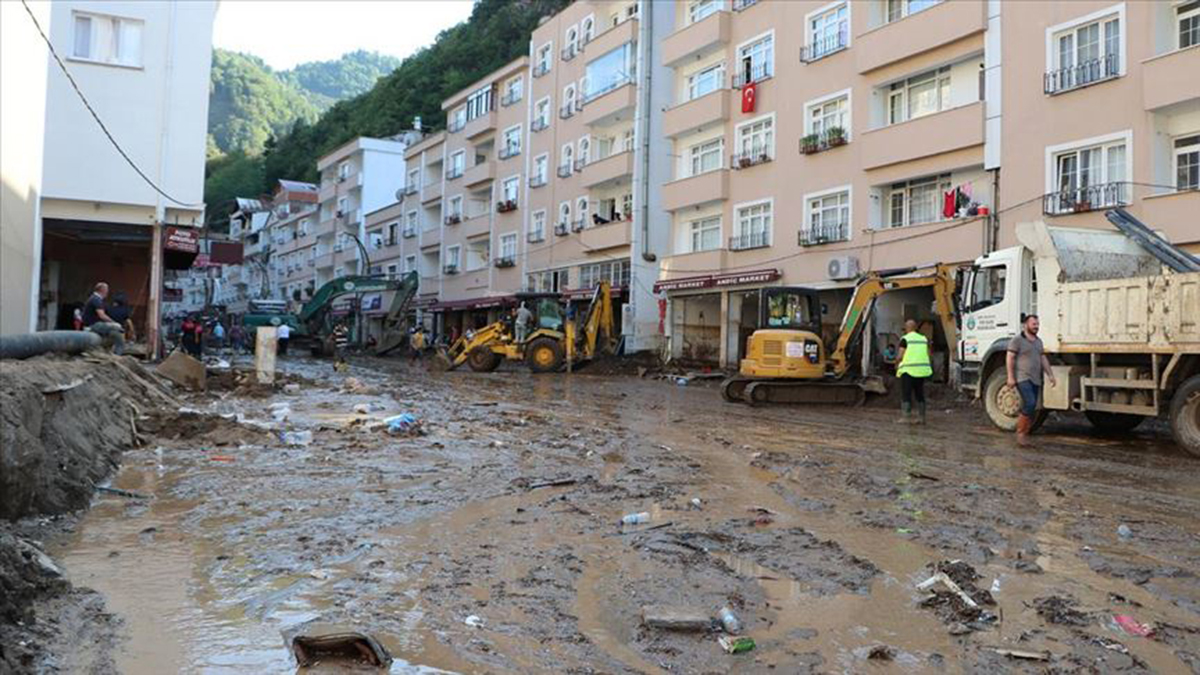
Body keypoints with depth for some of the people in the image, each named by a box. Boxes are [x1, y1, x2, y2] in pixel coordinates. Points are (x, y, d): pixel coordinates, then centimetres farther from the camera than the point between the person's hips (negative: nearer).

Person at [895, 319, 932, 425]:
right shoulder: (923, 339, 12)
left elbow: (901, 356, -10)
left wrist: (896, 364, 8)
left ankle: (905, 417, -10)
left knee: (906, 394, -4)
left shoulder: (905, 339, -6)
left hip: (908, 370, -6)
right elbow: (928, 355, 10)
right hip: (922, 370, 6)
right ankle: (921, 417, 11)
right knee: (919, 394, 11)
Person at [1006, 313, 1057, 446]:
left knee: (1030, 409, 5)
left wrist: (1050, 375, 12)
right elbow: (1010, 358, -9)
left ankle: (1025, 436, 10)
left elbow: (1043, 359, 20)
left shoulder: (1038, 341, 18)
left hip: (1036, 380, 8)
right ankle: (1021, 433, -10)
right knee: (1029, 404, -21)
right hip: (1022, 378, -7)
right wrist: (1010, 377, -16)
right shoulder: (1017, 340, -5)